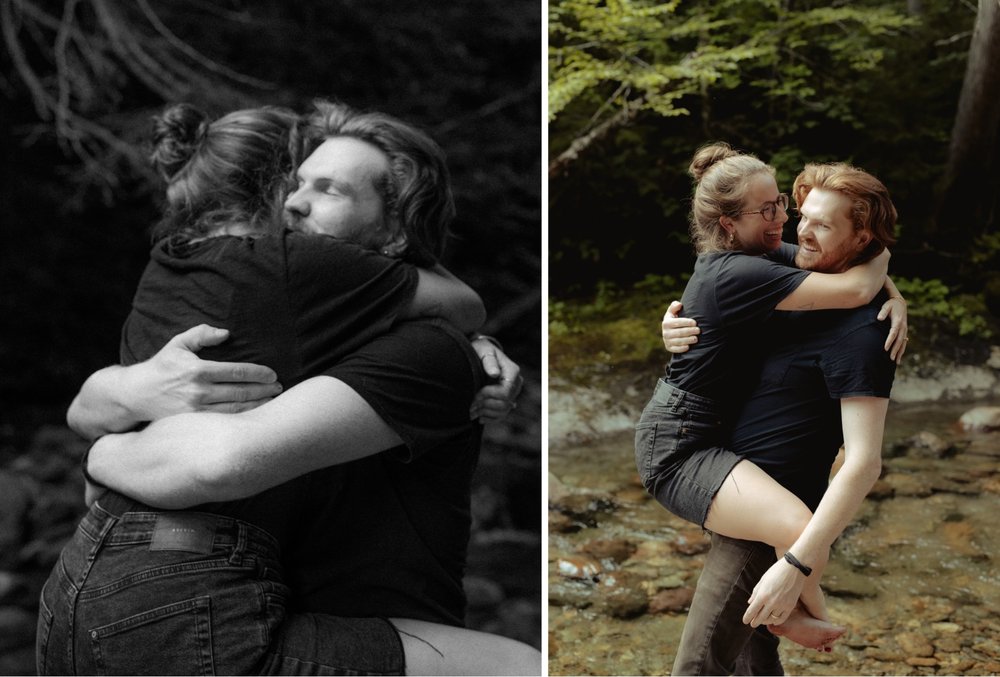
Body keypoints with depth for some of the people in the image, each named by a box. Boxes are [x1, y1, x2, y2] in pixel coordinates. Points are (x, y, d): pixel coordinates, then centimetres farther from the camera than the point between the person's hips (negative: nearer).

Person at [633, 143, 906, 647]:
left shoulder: (766, 256, 5)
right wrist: (880, 254, -8)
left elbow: (844, 262, 11)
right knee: (801, 531, -28)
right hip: (678, 449, -11)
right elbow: (853, 291, -30)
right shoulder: (737, 273, -24)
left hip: (709, 430, 11)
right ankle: (805, 613, 6)